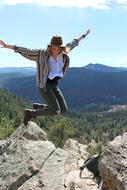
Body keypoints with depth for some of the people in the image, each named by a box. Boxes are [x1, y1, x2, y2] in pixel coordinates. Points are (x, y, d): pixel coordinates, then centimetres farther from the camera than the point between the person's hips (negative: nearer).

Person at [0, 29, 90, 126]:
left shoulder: (63, 54, 0)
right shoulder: (42, 54, -14)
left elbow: (71, 44, 16)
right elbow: (26, 51, -15)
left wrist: (83, 36, 29)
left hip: (55, 86, 7)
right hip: (44, 85, -7)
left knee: (64, 110, 7)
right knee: (56, 111, -17)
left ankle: (38, 106, 23)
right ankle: (31, 113, 2)